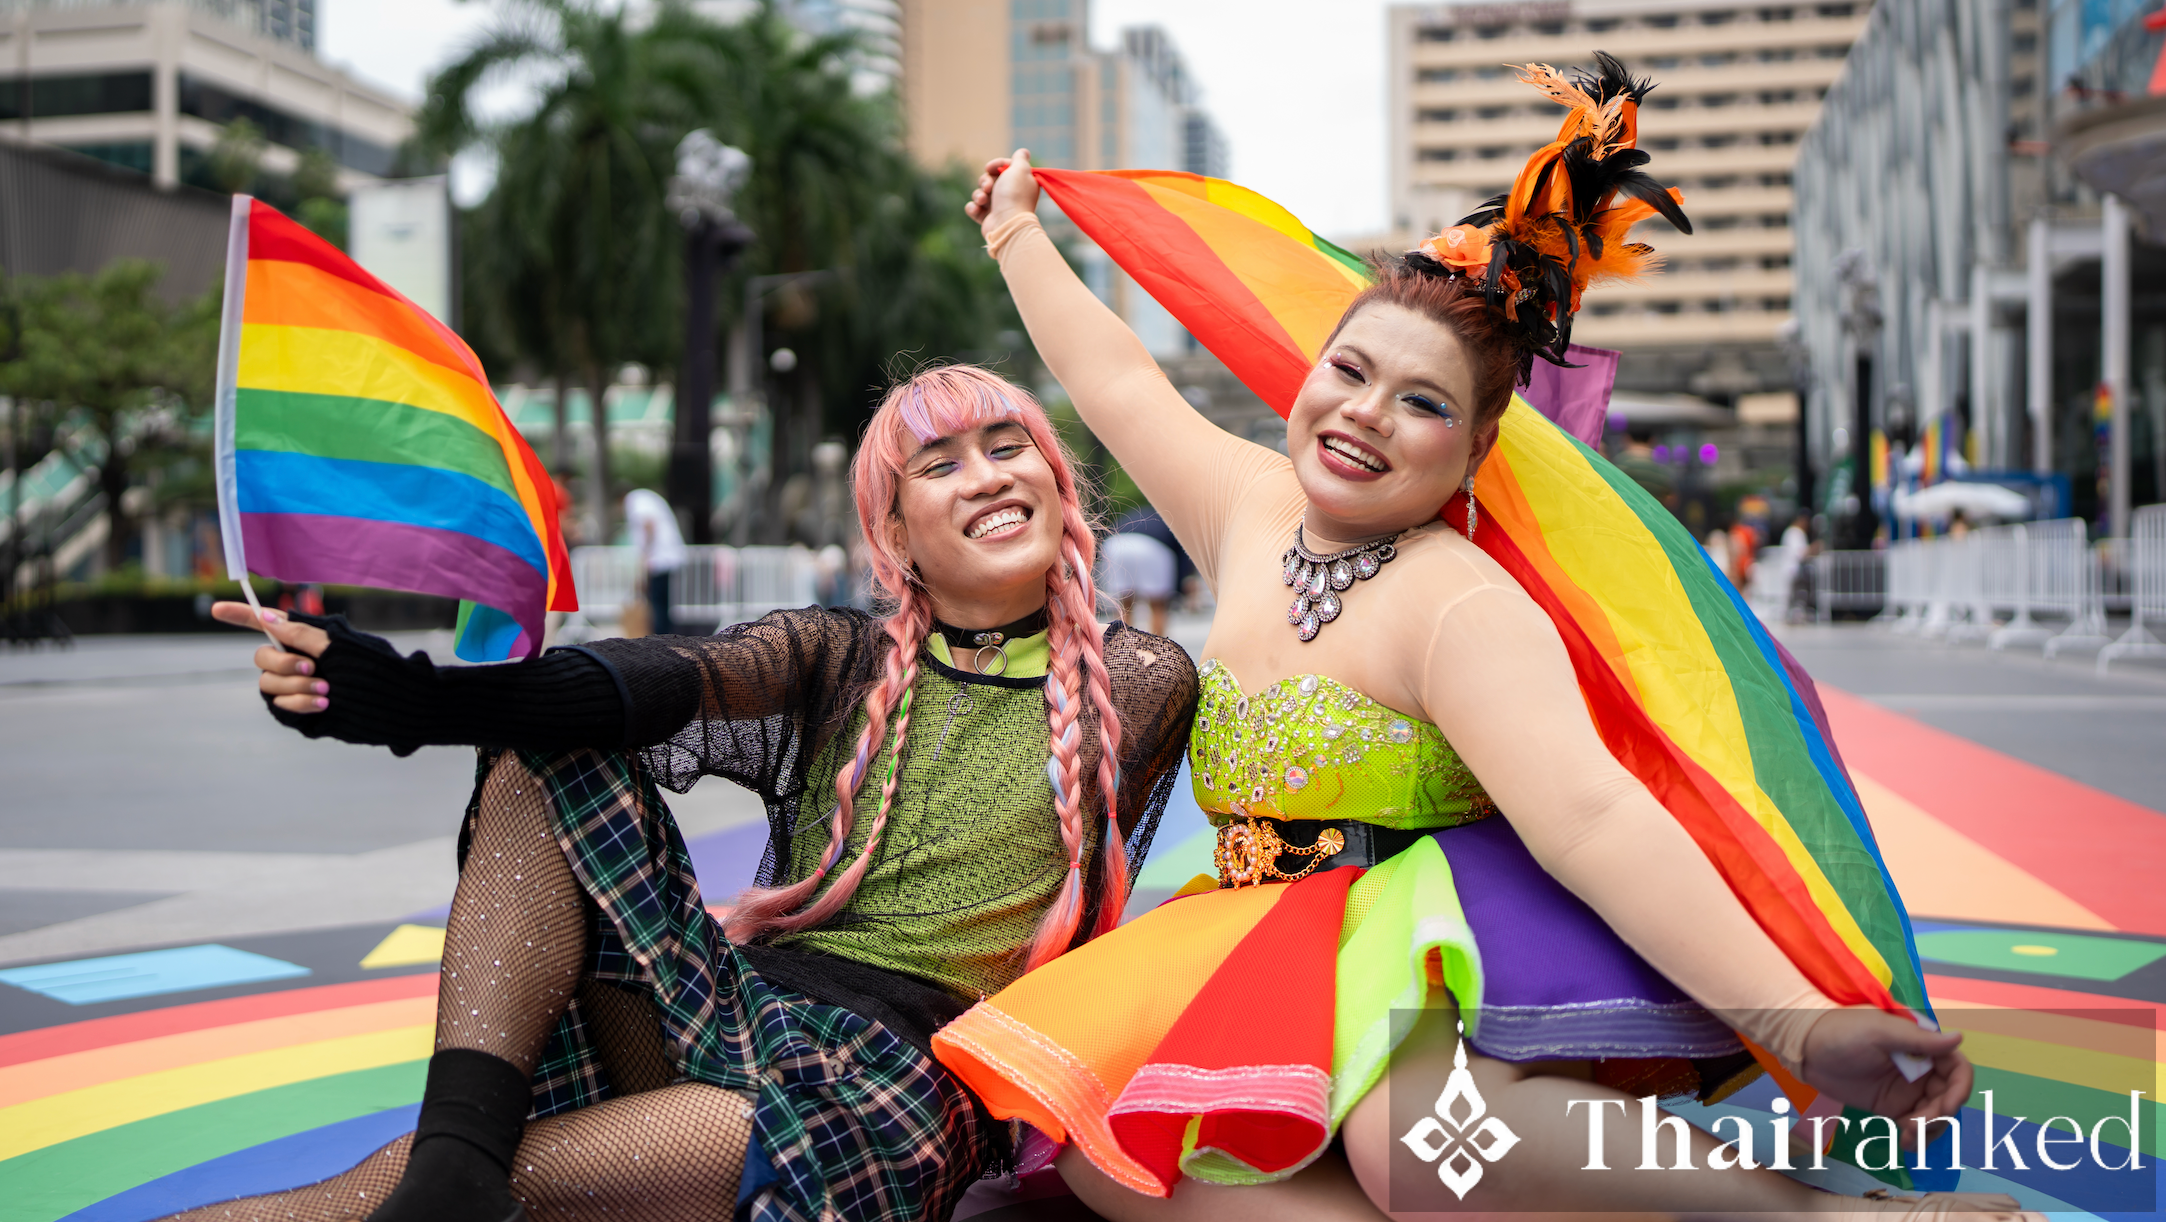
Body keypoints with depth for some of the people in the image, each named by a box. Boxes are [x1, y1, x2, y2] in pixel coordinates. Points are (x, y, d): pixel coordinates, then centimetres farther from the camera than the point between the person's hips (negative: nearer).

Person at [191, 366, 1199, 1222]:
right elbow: (673, 682, -8)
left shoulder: (1136, 683, 6)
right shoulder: (838, 661, 11)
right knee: (540, 758, -14)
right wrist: (407, 696, -24)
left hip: (898, 1093, -5)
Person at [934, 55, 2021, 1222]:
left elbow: (1596, 818, -30)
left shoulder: (1462, 609, -17)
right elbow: (1117, 379, 24)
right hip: (1276, 934, 7)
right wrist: (1018, 232, 38)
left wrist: (1800, 1023, -43)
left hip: (1437, 943, -7)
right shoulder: (1252, 506, 7)